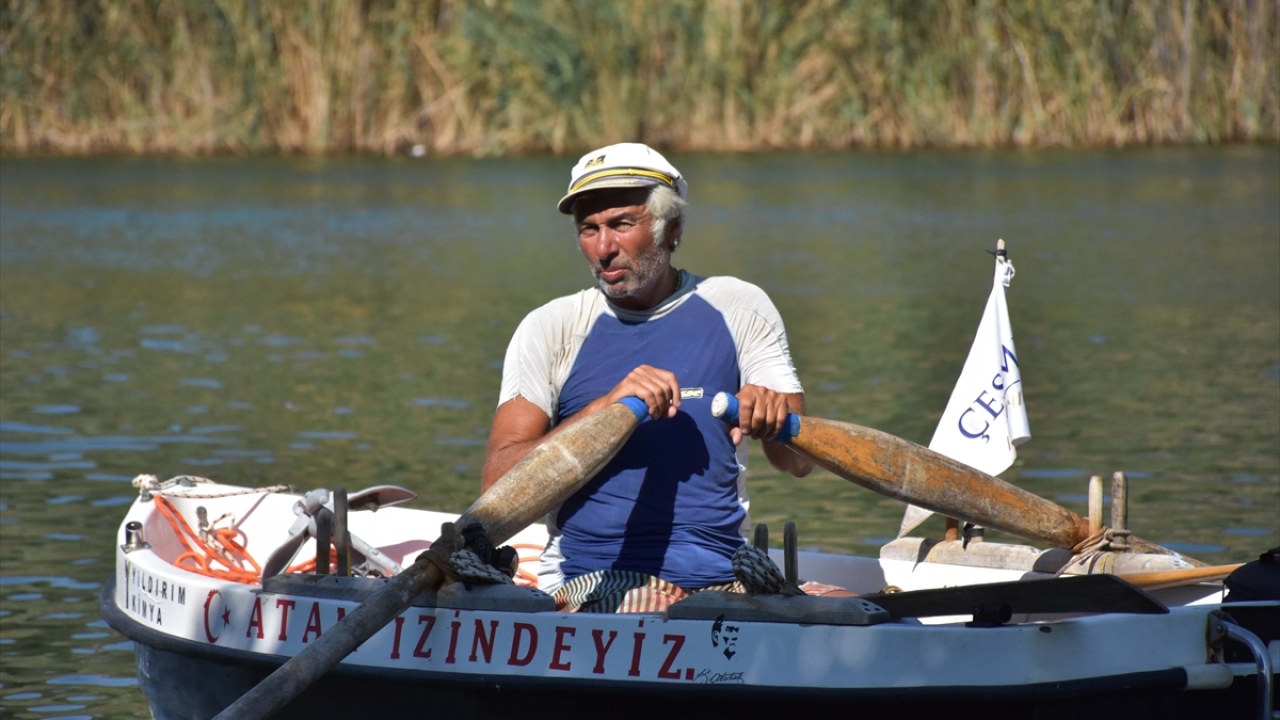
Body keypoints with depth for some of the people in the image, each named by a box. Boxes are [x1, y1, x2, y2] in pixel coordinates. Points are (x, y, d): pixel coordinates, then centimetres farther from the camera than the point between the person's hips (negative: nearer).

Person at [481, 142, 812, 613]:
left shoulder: (737, 309, 10)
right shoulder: (550, 329, 7)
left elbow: (800, 462, 5)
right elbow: (497, 485, -4)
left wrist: (773, 422, -19)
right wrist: (606, 408, -16)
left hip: (725, 584, 2)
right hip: (587, 588, -2)